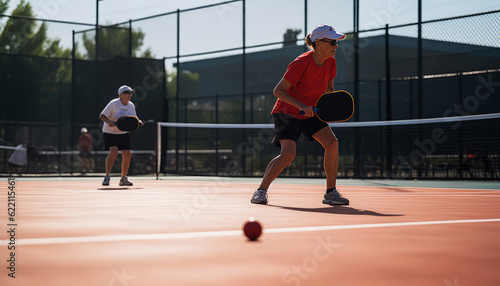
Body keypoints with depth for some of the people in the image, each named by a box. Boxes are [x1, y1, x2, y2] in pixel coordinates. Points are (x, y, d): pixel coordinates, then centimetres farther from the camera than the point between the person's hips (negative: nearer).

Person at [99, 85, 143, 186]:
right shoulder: (113, 104, -16)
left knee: (127, 154, -2)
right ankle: (107, 177, -16)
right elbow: (101, 116, -18)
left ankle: (123, 179, 14)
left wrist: (138, 122, -12)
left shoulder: (131, 106, 2)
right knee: (114, 151, -25)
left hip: (124, 133, 6)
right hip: (110, 132, -6)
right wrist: (109, 121, -37)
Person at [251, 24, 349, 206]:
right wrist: (301, 105, -33)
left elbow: (329, 88, 10)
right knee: (288, 153, -23)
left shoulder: (330, 62, -7)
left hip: (310, 112, 6)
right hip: (287, 112, -6)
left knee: (332, 142, -13)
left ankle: (331, 193, -3)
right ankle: (261, 191, -6)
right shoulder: (301, 64, -27)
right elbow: (278, 91, -23)